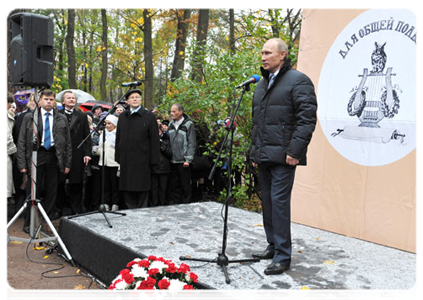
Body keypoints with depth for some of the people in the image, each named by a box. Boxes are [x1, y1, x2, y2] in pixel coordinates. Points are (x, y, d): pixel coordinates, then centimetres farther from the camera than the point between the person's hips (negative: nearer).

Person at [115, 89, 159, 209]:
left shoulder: (149, 116, 0)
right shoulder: (122, 116, 12)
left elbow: (154, 139, -3)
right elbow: (118, 138, 16)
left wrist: (153, 160, -8)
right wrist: (117, 157, 10)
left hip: (142, 160, -4)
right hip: (126, 161, 4)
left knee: (142, 189, 2)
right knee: (126, 191, 8)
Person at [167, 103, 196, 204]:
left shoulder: (189, 124, -5)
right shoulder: (171, 124, 13)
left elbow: (191, 144, -8)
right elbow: (167, 141, 16)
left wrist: (188, 160, -13)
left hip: (183, 161, -5)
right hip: (172, 161, 6)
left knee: (185, 186, 3)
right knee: (173, 185, 9)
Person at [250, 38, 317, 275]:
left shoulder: (298, 80, -7)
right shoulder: (263, 84, 19)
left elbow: (307, 119, -15)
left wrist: (295, 151, -20)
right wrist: (255, 150, 21)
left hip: (282, 156, -8)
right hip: (264, 156, 9)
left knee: (280, 202, -8)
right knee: (267, 201, 14)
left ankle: (283, 256, 2)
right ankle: (273, 246, 28)